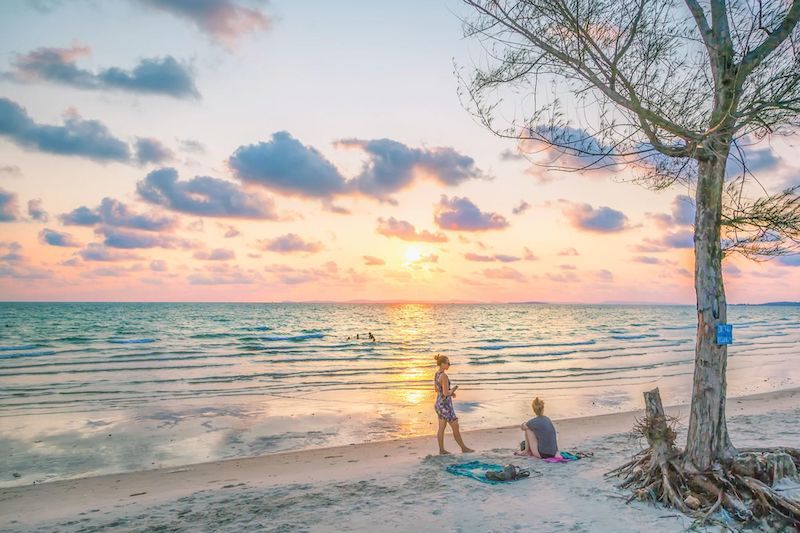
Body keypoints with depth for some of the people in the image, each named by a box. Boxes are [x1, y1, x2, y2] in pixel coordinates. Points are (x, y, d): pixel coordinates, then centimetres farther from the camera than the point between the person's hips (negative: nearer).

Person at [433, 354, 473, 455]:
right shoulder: (444, 376, -23)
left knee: (441, 428, 13)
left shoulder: (436, 374, 7)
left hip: (439, 403, 9)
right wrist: (453, 390, -4)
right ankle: (464, 448, 15)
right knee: (455, 428, 4)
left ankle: (442, 450, 17)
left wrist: (450, 392, 11)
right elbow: (446, 393, -25)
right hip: (445, 405, -9)